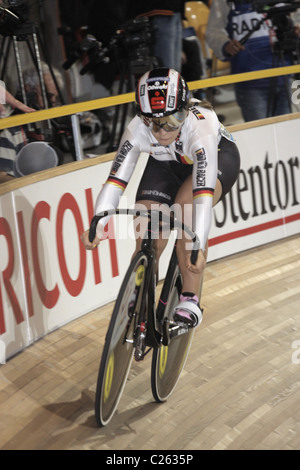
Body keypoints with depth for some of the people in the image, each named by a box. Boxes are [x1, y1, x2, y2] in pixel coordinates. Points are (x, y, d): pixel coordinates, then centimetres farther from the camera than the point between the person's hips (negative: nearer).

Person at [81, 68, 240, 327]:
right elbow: (116, 179, -33)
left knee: (187, 206, -35)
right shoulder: (137, 130, -31)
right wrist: (98, 225, -48)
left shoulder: (201, 126, -42)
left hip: (217, 157, -4)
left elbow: (204, 192, -49)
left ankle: (191, 299, -28)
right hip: (168, 163, 4)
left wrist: (197, 245, -58)